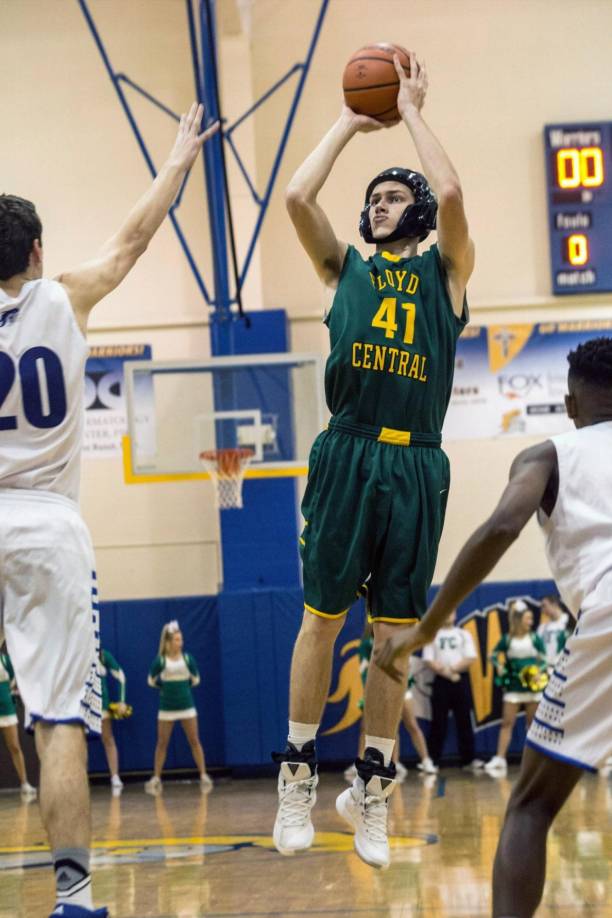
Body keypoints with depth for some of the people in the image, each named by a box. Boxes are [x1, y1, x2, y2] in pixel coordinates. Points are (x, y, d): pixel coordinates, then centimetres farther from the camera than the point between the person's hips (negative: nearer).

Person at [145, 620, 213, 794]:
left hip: (186, 705, 1)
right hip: (167, 708, -1)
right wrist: (166, 686, 4)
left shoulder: (187, 659, -3)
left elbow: (195, 680, 10)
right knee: (162, 743, 3)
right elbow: (151, 681, 7)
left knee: (194, 741, -1)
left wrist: (182, 685, 4)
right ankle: (156, 778, 10)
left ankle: (204, 776, 1)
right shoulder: (160, 661, -7)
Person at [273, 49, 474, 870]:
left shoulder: (446, 271, 9)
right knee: (322, 616, 2)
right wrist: (348, 122, 7)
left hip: (415, 465, 0)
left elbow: (450, 195, -10)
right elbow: (297, 197, -2)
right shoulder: (346, 268, 13)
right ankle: (297, 775, 11)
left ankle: (372, 787, 15)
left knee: (394, 632, 5)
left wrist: (413, 113, 1)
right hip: (347, 456, 0)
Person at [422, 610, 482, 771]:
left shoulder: (464, 634, 10)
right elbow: (429, 660, -1)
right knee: (438, 722, -2)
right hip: (441, 681, -1)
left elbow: (471, 658, 0)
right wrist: (446, 673, -11)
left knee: (464, 721, 1)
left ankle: (469, 758, 3)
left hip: (461, 680, 1)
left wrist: (453, 669, -11)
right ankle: (433, 760, 0)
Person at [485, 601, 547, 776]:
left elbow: (543, 659, 2)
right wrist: (499, 666, -13)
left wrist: (538, 671, -16)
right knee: (507, 723, -7)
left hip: (533, 686, 1)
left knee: (533, 723, 6)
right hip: (513, 687, -1)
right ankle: (499, 760, -13)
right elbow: (493, 655, 7)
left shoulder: (535, 638, 1)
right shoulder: (507, 639, 0)